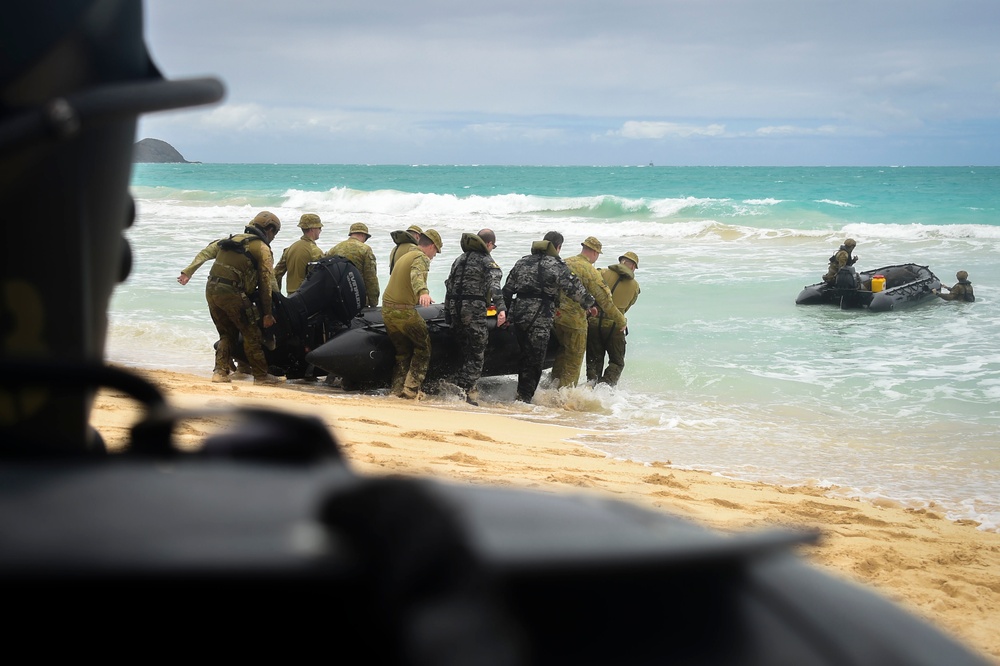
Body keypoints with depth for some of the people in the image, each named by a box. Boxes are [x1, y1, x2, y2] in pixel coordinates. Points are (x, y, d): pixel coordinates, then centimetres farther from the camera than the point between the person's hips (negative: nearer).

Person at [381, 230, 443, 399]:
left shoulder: (404, 257, 22)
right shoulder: (422, 258, -7)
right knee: (423, 348, 7)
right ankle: (412, 389, -2)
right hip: (405, 311, -8)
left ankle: (397, 390, 12)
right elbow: (417, 275, -30)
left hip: (387, 310, 8)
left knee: (402, 352, 18)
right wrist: (423, 292, -49)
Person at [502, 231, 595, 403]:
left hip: (518, 314, 7)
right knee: (535, 359, 1)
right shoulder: (555, 265, -6)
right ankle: (524, 398, 0)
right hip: (539, 318, -6)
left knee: (525, 357, 18)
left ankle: (522, 394, 22)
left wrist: (507, 313, 25)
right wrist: (590, 303, 10)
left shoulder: (522, 261, 14)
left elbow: (507, 289, 17)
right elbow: (575, 288, -6)